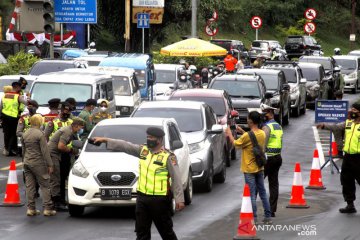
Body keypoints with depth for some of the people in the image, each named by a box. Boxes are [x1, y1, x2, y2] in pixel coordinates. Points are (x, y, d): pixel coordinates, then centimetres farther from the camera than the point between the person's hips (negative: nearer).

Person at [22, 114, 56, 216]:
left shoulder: (25, 134, 8)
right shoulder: (39, 134, -13)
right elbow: (45, 151, -14)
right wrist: (49, 164, -10)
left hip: (27, 162, 7)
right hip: (38, 163, -7)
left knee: (30, 186, 9)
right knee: (45, 186, -1)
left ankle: (31, 208, 9)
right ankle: (47, 208, -3)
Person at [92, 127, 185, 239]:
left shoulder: (168, 157, -10)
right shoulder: (143, 150, 7)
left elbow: (176, 179, -11)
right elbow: (125, 146, 6)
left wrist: (179, 199, -15)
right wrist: (105, 140, -1)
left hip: (159, 200, -6)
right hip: (142, 197, 6)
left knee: (166, 230, 3)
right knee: (141, 230, 8)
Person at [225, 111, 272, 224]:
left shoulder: (248, 136, -21)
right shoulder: (262, 134, 0)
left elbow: (235, 143, -7)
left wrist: (229, 134, 9)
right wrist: (242, 132, 19)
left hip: (249, 169, -6)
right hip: (260, 168, 6)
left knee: (252, 194, -3)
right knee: (263, 193, 12)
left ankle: (253, 218, -3)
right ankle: (268, 217, 14)